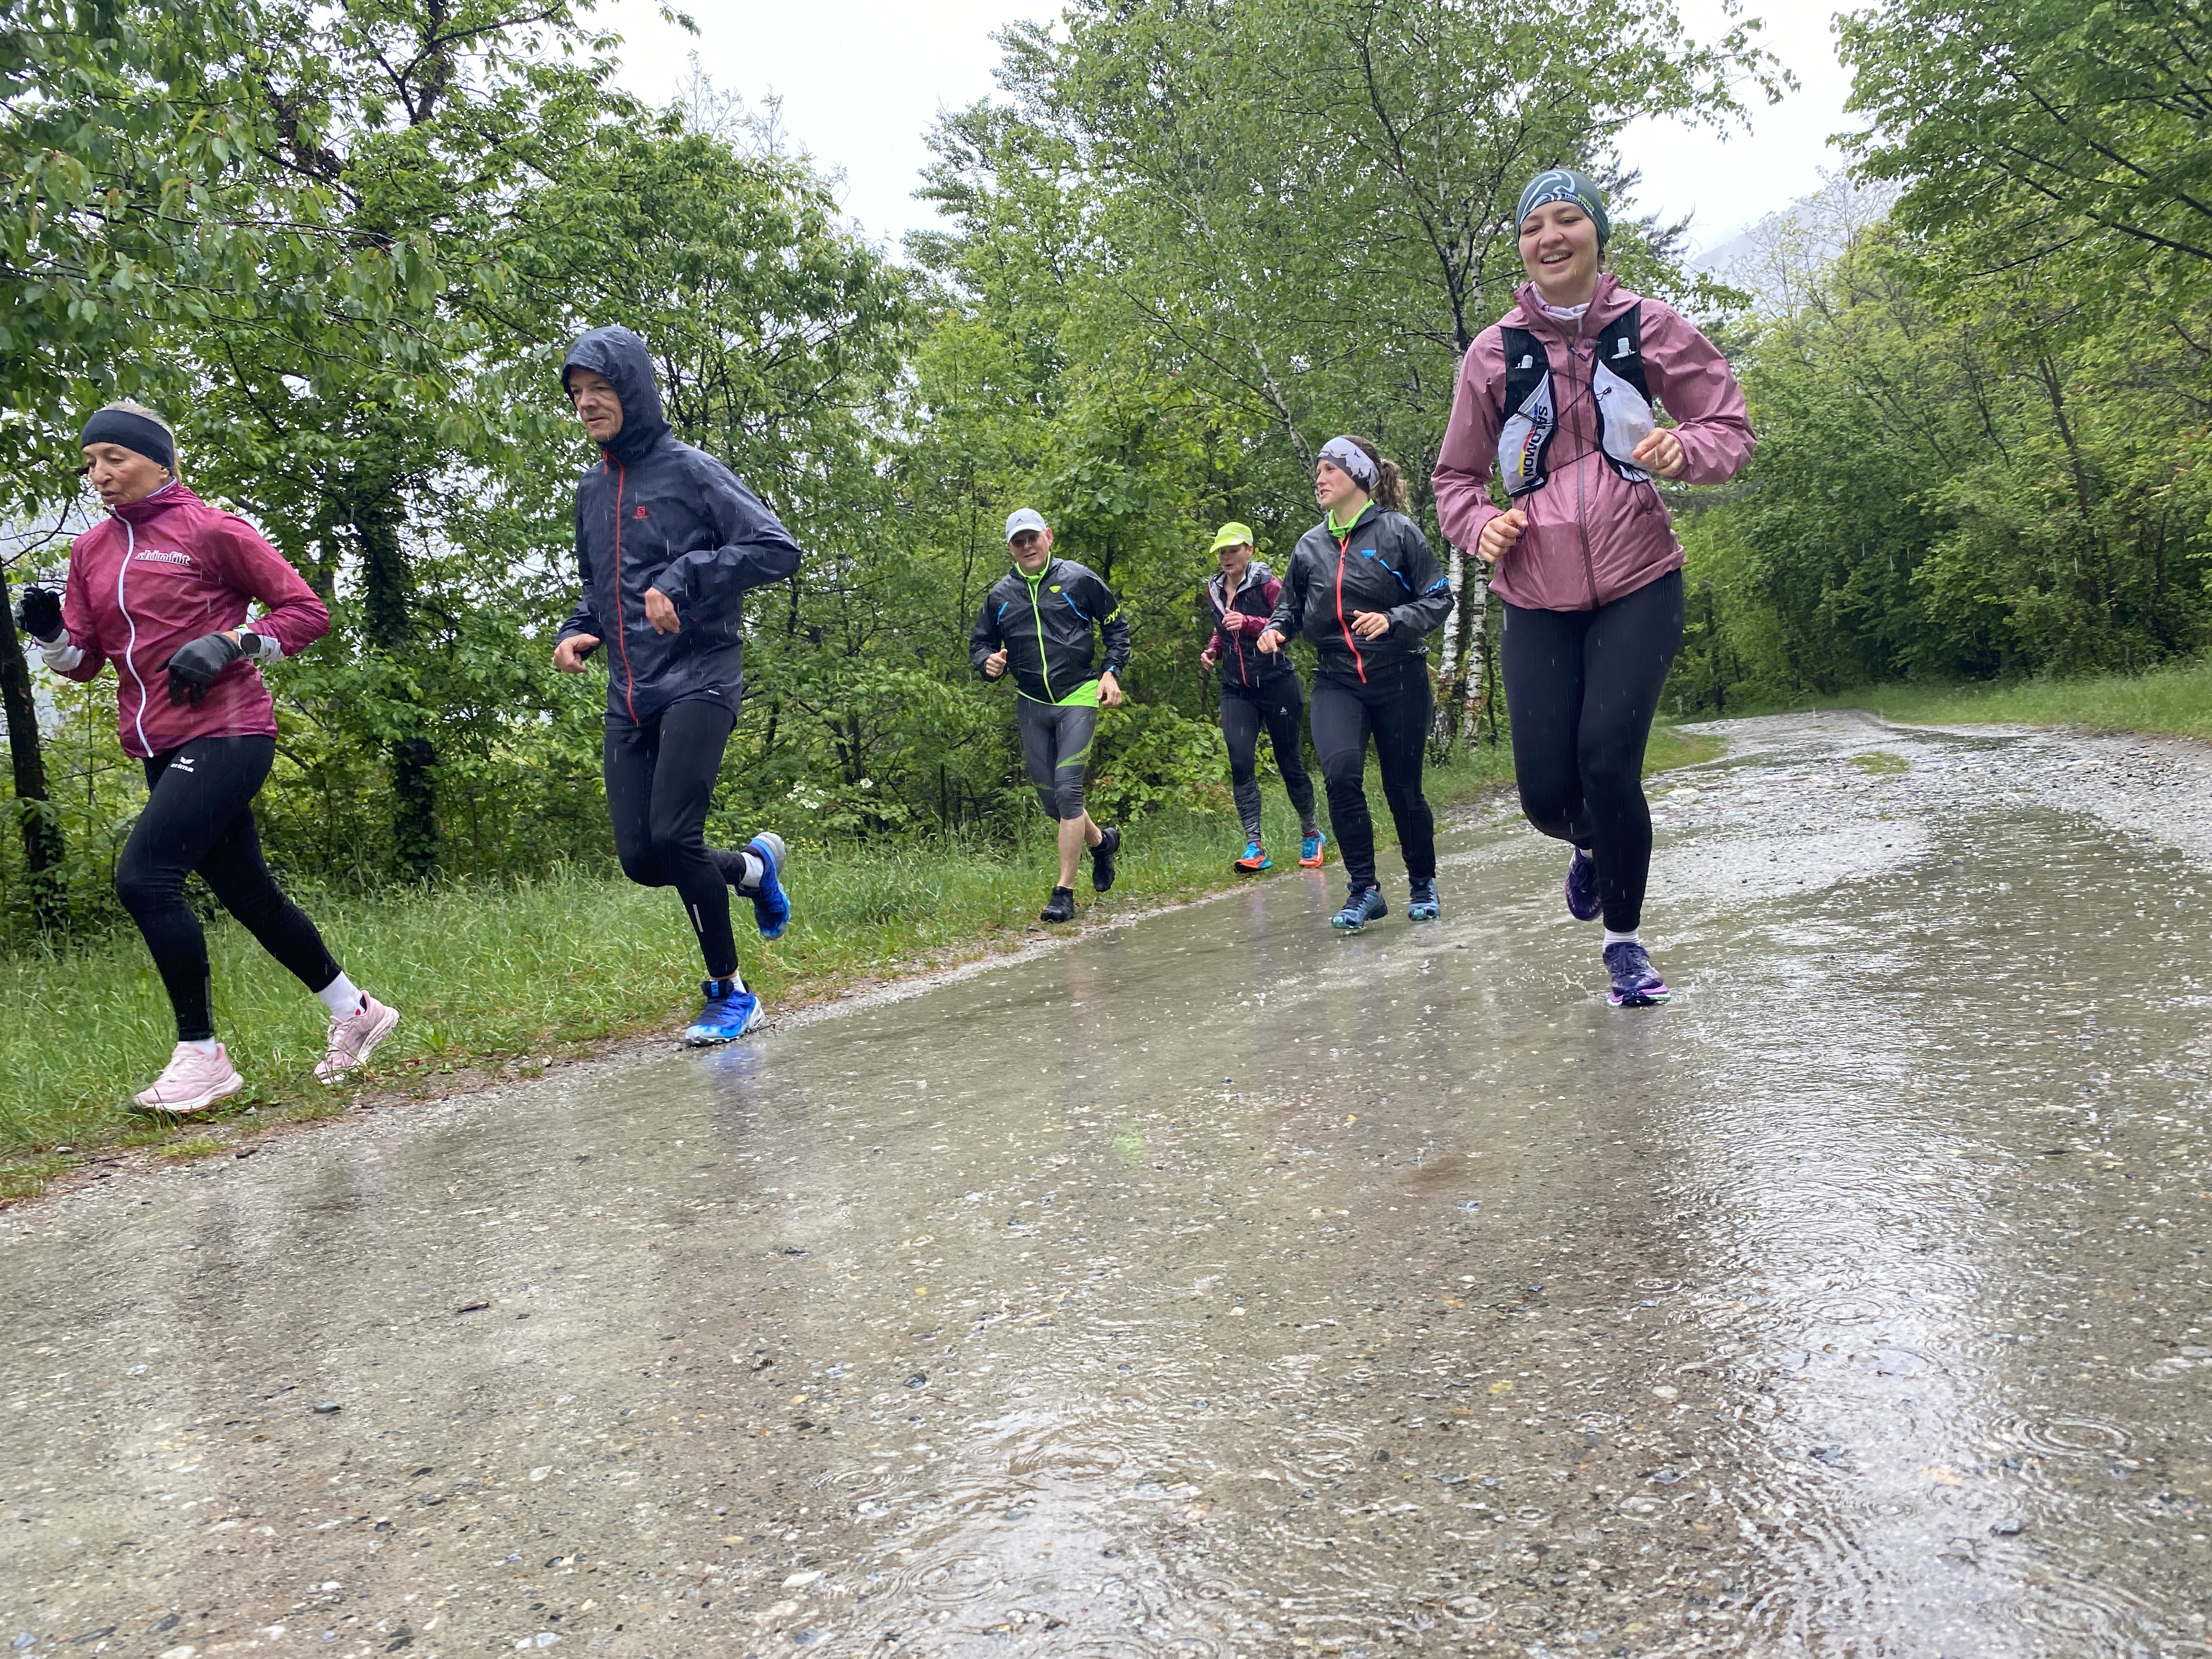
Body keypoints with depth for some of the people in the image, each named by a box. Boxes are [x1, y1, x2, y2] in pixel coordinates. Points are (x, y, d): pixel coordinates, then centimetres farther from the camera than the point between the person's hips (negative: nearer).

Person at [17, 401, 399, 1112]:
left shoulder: (210, 530, -5)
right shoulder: (91, 550, 14)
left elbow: (306, 611, -5)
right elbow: (82, 658, 15)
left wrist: (228, 642, -17)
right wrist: (50, 631, -6)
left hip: (226, 735, -7)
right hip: (162, 749, 8)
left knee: (144, 876, -18)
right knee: (248, 894, 12)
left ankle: (201, 1054, -8)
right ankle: (354, 1012, 28)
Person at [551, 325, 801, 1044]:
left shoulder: (690, 470, -4)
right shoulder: (591, 489, 17)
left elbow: (778, 549, -12)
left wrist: (684, 581, -20)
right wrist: (576, 631, 8)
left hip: (699, 680, -7)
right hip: (629, 696, 7)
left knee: (673, 835, -18)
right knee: (640, 859, 1)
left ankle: (729, 993, 1)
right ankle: (755, 864, 31)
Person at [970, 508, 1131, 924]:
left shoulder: (1078, 579, -1)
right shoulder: (1000, 595, 7)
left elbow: (1116, 625, 9)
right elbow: (979, 643, 17)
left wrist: (1112, 672, -3)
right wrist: (988, 663, -6)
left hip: (1078, 699, -4)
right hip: (1031, 705, 4)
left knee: (1068, 790, -15)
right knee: (1049, 799, 8)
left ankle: (1064, 893, -10)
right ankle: (1101, 841, 39)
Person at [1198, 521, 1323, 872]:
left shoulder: (1266, 584, -6)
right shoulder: (1215, 589, 11)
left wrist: (1249, 623, -26)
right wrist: (1212, 649, 8)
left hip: (1277, 684, -4)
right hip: (1236, 690, 4)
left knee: (1289, 761, 4)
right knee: (1240, 763, -13)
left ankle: (1311, 833, 27)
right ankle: (1255, 846, -16)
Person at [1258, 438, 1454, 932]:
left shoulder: (1397, 531, -6)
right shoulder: (1310, 545, 6)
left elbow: (1439, 598, -6)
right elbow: (1292, 604, 21)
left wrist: (1392, 621, -22)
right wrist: (1276, 628, 0)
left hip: (1399, 678, -2)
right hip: (1337, 681, 3)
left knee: (1403, 788, 5)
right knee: (1339, 771, -22)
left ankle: (1423, 884, 30)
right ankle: (1364, 888, -8)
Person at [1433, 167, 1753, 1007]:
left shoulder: (1651, 328, 2)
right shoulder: (1493, 353, 4)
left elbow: (1732, 427, 8)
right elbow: (1455, 477, 13)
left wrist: (1686, 449, -15)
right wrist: (1482, 524, -9)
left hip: (1637, 588, -1)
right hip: (1537, 599, 2)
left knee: (1607, 762, -16)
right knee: (1547, 793, -3)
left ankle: (1626, 942, 8)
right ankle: (1592, 848, 38)